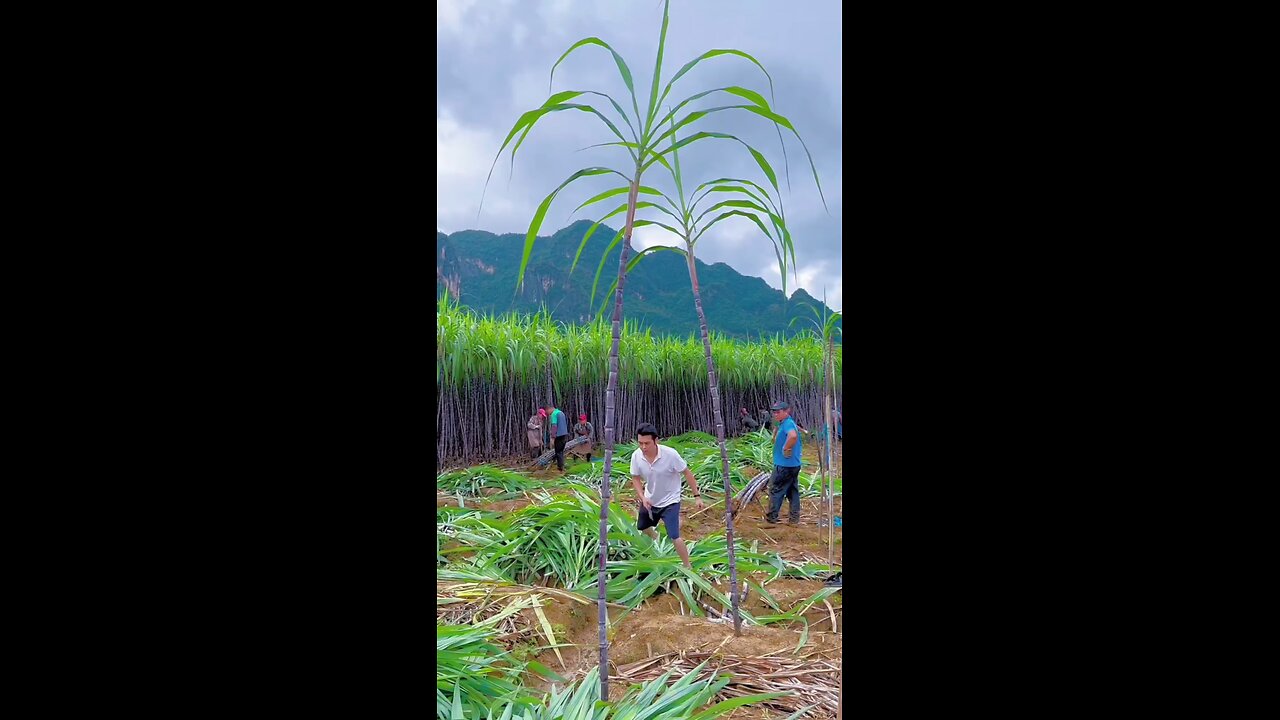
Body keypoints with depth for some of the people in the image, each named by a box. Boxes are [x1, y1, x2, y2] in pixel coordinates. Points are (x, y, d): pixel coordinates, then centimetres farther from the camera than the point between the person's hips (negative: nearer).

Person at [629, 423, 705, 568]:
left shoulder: (670, 454, -31)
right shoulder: (636, 456, -21)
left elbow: (687, 473, -17)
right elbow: (635, 478, -4)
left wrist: (697, 496, -15)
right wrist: (643, 498, -18)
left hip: (670, 501, -5)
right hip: (650, 500, 5)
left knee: (674, 537, -15)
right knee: (642, 527, 27)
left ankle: (688, 567, 6)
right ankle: (654, 536, 64)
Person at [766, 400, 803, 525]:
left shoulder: (788, 423, -18)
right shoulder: (784, 424, 14)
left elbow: (793, 436, -40)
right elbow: (775, 440, 28)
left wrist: (786, 449, -28)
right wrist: (776, 429, 12)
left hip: (784, 465, -10)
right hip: (794, 464, 10)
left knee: (775, 490, 2)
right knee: (793, 491, 12)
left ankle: (771, 518, 9)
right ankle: (795, 518, 17)